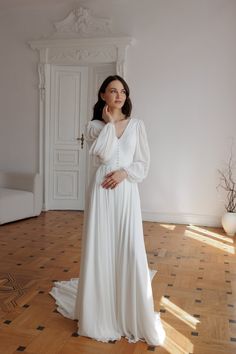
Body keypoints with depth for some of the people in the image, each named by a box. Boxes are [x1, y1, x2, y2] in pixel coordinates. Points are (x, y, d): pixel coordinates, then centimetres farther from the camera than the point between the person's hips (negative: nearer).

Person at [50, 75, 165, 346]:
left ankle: (132, 313, 19)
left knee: (130, 251, 0)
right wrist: (109, 123, -4)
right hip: (101, 191, -1)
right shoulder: (94, 126, 5)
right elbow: (104, 153, -13)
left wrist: (124, 172, -11)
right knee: (101, 249, 4)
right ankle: (101, 311, 23)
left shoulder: (137, 125, 8)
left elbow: (144, 163, 6)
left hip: (127, 191, 1)